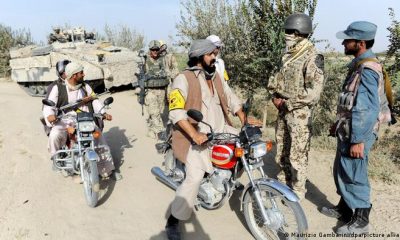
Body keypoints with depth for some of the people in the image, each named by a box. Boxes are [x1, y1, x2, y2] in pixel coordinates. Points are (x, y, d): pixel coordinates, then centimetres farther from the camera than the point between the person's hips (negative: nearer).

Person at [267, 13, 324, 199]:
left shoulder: (312, 58, -14)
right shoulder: (288, 56, 11)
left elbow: (314, 92, -20)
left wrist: (287, 103, -15)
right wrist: (275, 96, 1)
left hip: (300, 113, -8)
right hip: (283, 111, 8)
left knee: (297, 155, 0)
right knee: (281, 151, 18)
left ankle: (297, 192, 14)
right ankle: (282, 182, 35)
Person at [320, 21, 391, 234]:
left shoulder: (367, 69, -21)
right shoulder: (359, 65, 11)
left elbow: (368, 109, -25)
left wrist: (358, 140, -24)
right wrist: (339, 123, 24)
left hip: (357, 134, -10)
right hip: (348, 130, 10)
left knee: (354, 176, 3)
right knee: (342, 172, 20)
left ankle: (360, 221, 19)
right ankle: (344, 208, 36)